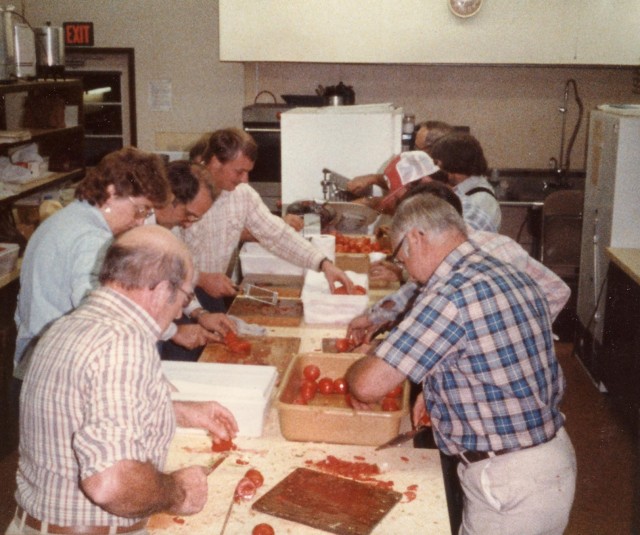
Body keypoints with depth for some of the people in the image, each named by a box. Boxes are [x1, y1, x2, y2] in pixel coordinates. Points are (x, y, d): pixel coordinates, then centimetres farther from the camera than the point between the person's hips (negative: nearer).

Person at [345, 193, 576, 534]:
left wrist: (354, 375, 1)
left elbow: (369, 385, -22)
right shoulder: (514, 277, 5)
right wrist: (438, 393, 11)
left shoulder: (451, 295, -22)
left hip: (510, 486, -8)